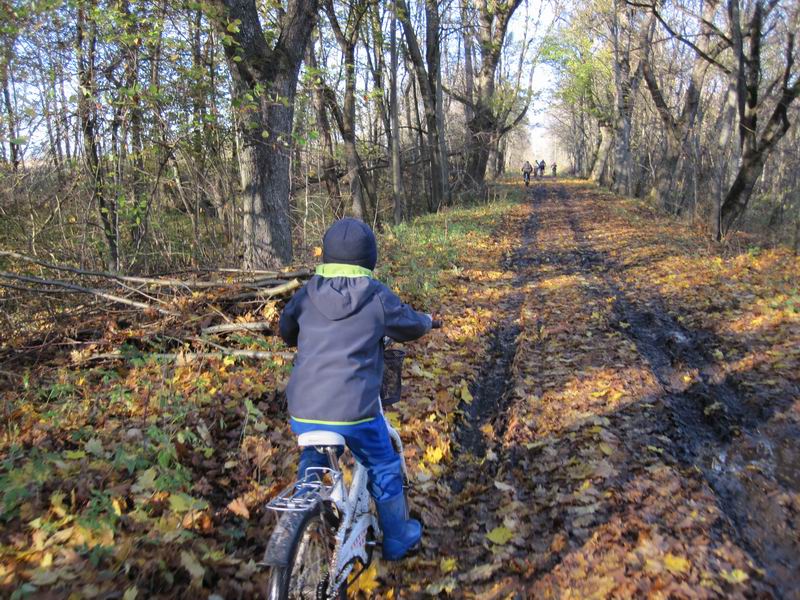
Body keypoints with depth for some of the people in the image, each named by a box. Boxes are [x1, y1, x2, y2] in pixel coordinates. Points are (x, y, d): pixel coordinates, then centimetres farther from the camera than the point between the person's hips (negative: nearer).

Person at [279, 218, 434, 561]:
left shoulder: (307, 294, 3)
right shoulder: (377, 297, -7)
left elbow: (286, 333, 19)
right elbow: (411, 326, 9)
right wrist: (426, 320, 33)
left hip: (304, 411, 4)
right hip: (355, 410, -3)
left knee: (310, 467, 30)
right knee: (384, 469, 21)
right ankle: (396, 539, 36)